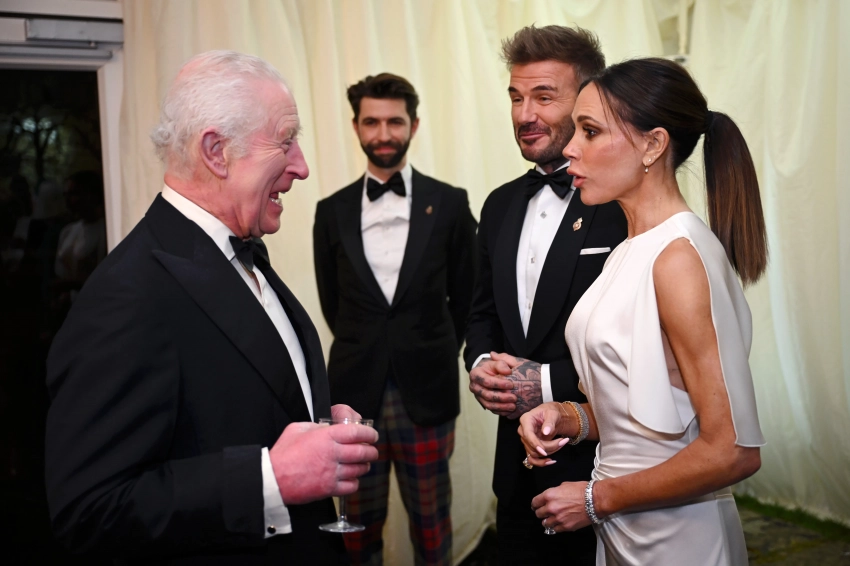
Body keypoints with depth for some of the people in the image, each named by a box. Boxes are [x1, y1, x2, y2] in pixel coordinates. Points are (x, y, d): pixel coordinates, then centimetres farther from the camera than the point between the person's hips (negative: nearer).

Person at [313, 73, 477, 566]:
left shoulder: (449, 204, -1)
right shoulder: (332, 211, 4)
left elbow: (465, 298, 6)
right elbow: (333, 304, 11)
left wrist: (434, 358, 10)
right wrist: (364, 356, 12)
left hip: (426, 395, -1)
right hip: (355, 395, 2)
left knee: (431, 525, 12)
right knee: (361, 525, 14)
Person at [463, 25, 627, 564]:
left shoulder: (628, 204, -15)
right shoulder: (501, 205, 9)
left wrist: (550, 383, -21)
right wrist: (481, 363, -5)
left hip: (600, 460, -6)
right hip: (518, 458, 6)